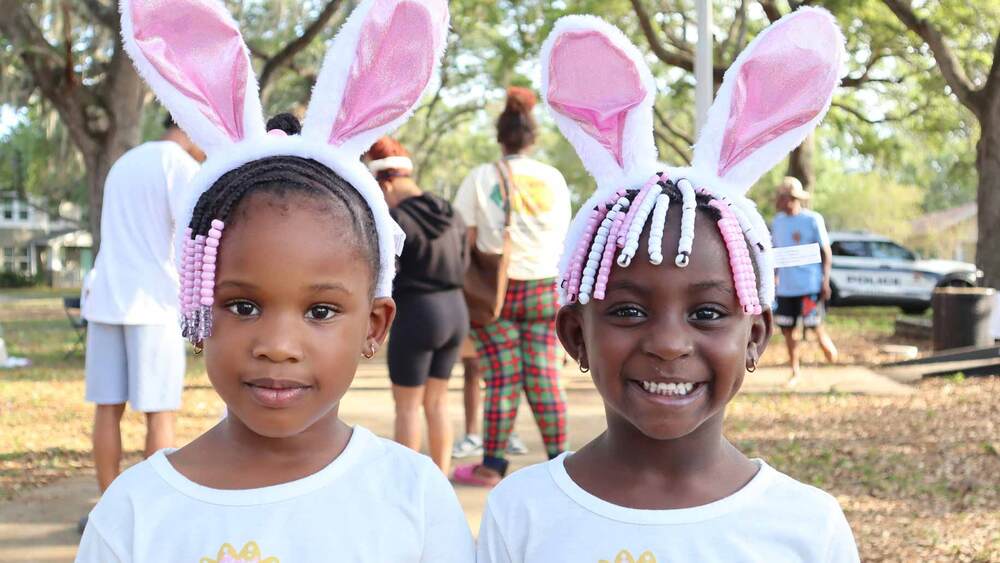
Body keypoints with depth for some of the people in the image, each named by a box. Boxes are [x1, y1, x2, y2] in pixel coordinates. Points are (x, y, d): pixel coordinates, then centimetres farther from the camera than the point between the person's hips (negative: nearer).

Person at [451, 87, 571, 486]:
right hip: (542, 288, 2)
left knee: (502, 379, 1)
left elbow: (466, 240, -9)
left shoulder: (481, 179, -6)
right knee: (544, 375, 7)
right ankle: (559, 460, 11)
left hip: (495, 289, -2)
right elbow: (560, 239, 8)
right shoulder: (554, 179, 2)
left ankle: (492, 466, 7)